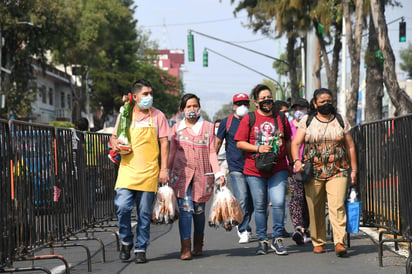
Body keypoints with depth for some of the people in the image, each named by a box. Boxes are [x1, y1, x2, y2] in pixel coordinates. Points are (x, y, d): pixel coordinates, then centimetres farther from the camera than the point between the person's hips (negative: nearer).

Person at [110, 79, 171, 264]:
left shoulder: (158, 116, 5)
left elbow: (164, 143, 5)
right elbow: (114, 137, 18)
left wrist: (164, 169, -2)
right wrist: (114, 143, -7)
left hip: (149, 172, 0)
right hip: (127, 170, 1)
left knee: (144, 213, 3)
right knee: (122, 207, -13)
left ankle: (141, 249, 13)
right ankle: (126, 242, 9)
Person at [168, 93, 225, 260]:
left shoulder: (208, 127, 7)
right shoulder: (177, 128, 9)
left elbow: (212, 152, 4)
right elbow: (173, 153, 14)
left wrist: (218, 173, -5)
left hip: (202, 175, 0)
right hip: (182, 174, 0)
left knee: (199, 210, 5)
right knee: (185, 209, -12)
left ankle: (198, 245, 24)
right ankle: (185, 248, -13)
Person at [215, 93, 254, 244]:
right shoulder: (227, 122, 2)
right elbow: (218, 142, 10)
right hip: (235, 167, -3)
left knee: (251, 202, 8)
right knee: (242, 199, -15)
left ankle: (243, 226, 30)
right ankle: (244, 231, -7)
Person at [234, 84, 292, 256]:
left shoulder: (281, 118, 9)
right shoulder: (248, 119, 2)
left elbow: (287, 141, 18)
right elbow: (240, 143, 0)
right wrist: (258, 148, -13)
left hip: (278, 169, 1)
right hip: (254, 171, -1)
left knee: (278, 203, -12)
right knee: (260, 206, 6)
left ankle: (277, 239, 1)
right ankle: (262, 240, 17)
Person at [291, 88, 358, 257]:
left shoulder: (341, 121, 11)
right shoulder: (306, 121, 7)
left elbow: (350, 146, 14)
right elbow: (296, 143, 0)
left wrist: (353, 170, 10)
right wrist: (296, 160, -18)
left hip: (338, 172, 0)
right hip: (313, 172, 1)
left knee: (337, 206, -15)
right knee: (315, 209, 2)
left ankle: (340, 243, -20)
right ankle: (318, 242, 16)